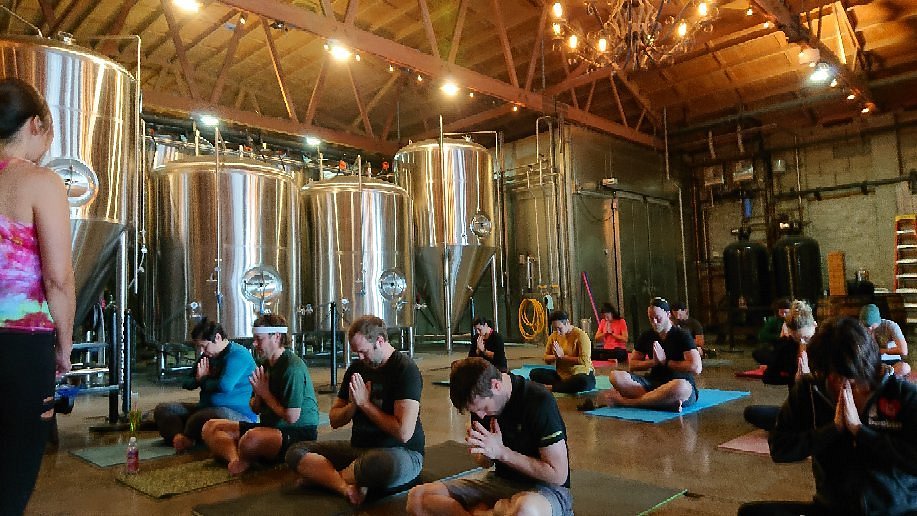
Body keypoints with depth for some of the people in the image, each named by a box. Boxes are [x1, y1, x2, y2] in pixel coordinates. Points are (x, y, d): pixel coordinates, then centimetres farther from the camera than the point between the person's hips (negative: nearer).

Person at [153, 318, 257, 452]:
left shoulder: (238, 355, -13)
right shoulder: (208, 355, 15)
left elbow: (225, 386, -27)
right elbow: (187, 384, 20)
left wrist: (203, 381, -6)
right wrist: (198, 379, -5)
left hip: (239, 414, -9)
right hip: (206, 408, 9)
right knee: (162, 409, 3)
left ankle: (186, 439, -13)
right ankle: (178, 436, -26)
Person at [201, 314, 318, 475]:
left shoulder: (293, 367, -18)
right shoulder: (266, 364, 12)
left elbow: (291, 417, -22)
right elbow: (255, 409, 16)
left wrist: (265, 393, -11)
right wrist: (258, 394, -7)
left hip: (299, 432, -10)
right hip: (270, 426, 10)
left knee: (252, 438, -40)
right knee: (211, 427, 4)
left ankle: (244, 461, -5)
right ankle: (235, 459, -24)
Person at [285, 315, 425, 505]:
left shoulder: (405, 369, -14)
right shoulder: (357, 367, 8)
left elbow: (403, 433, -23)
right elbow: (334, 421, 14)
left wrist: (365, 404, -13)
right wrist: (353, 404, -8)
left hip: (400, 452, -7)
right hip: (359, 447, 7)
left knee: (392, 465, -42)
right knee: (295, 452, -7)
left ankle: (321, 476, -16)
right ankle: (346, 487, -30)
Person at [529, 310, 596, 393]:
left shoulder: (580, 335, -12)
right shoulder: (553, 336, 4)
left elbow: (584, 360, -21)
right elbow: (546, 359, 5)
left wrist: (562, 357, -18)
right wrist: (555, 357, -17)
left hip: (583, 375, -5)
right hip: (561, 375, 5)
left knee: (583, 381, -41)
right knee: (534, 373, -12)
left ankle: (551, 387, -22)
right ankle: (565, 386, -22)